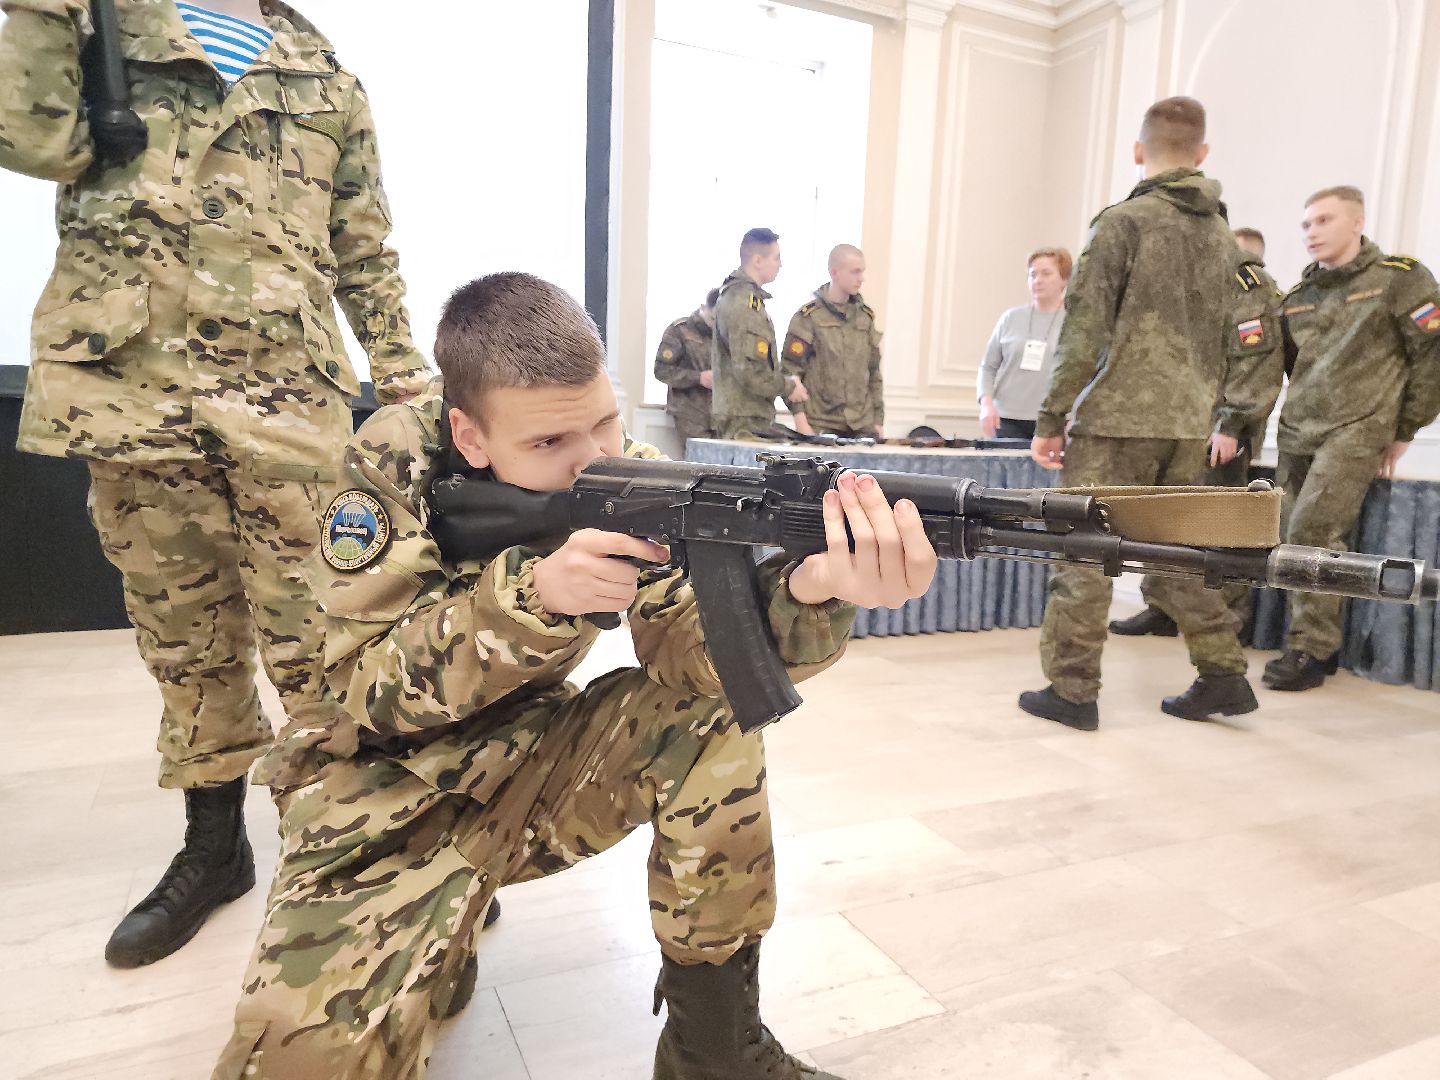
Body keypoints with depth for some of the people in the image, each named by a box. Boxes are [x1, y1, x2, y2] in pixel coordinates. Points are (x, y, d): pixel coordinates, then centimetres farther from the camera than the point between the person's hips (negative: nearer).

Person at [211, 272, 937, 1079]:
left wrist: (813, 591, -45)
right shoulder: (396, 464, -18)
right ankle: (432, 954, 10)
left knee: (713, 703, -22)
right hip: (392, 784, -2)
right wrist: (532, 595, -39)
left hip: (535, 756, 3)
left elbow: (693, 647, -23)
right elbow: (370, 686, -22)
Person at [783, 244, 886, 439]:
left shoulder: (866, 315, 13)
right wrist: (801, 421, -13)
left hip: (863, 425, 4)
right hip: (820, 426, -4)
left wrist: (878, 421, 13)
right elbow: (791, 371, -6)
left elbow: (874, 372, 17)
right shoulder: (808, 317, -2)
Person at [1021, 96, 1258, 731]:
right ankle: (1223, 676, 20)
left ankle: (1071, 691, 4)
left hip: (1117, 418, -7)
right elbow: (1229, 343, 17)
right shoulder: (1222, 237, 15)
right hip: (1188, 423, 7)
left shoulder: (1123, 222, -6)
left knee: (1084, 553, 0)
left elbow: (1084, 332, -12)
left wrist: (1050, 420, -8)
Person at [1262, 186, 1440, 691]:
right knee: (1311, 541, 5)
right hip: (1296, 436, 6)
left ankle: (1310, 649, -9)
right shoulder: (1298, 296, 15)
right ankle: (1317, 646, 14)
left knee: (1311, 530, -17)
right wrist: (1299, 417, 11)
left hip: (1356, 433, -6)